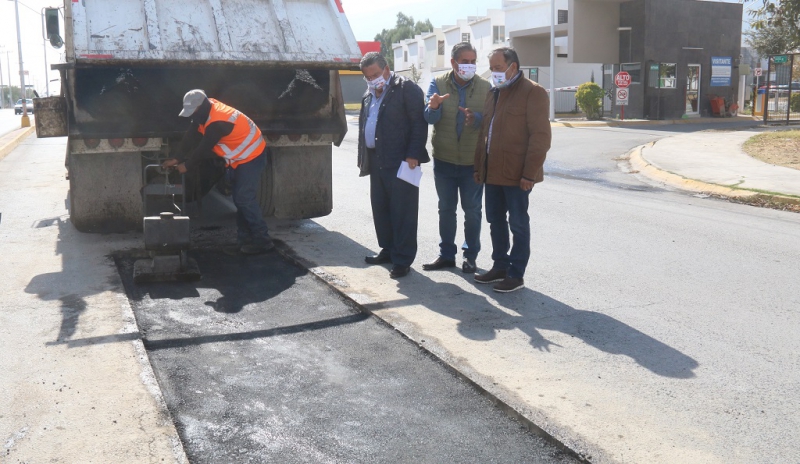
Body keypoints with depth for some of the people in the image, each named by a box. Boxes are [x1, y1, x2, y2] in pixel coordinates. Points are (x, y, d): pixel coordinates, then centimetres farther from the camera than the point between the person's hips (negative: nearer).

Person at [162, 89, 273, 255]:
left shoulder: (217, 123, -29)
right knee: (239, 199, 8)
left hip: (251, 156, -10)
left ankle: (262, 241, -8)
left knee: (245, 199, -13)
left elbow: (203, 149, -21)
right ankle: (244, 240, 11)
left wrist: (186, 166, -7)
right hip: (239, 157, 10)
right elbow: (191, 137, 4)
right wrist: (178, 158, 0)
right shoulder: (206, 110, -1)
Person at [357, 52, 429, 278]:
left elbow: (419, 123, -12)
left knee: (402, 211, -3)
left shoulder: (406, 88, -6)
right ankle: (388, 250, 28)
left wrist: (413, 155, -19)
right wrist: (363, 158, 16)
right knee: (380, 208, 14)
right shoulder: (368, 95, 18)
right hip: (376, 161, 8)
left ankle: (403, 259, 3)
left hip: (400, 161, -8)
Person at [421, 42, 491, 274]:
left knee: (472, 211, 7)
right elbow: (430, 118, -14)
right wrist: (433, 107, -37)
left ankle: (470, 255, 21)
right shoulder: (438, 83, -3)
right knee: (446, 209, 12)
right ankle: (446, 254, 23)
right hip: (444, 159, 1)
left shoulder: (485, 86, -4)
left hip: (473, 161, -1)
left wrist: (476, 118, -31)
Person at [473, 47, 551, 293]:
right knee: (495, 221, 14)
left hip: (516, 174, -8)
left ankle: (516, 274, 10)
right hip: (492, 171, 8)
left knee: (518, 223, 1)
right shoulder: (493, 94, 16)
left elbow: (540, 136, -14)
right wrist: (479, 166, 15)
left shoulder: (532, 92, -8)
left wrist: (529, 173, -18)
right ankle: (500, 266, 26)